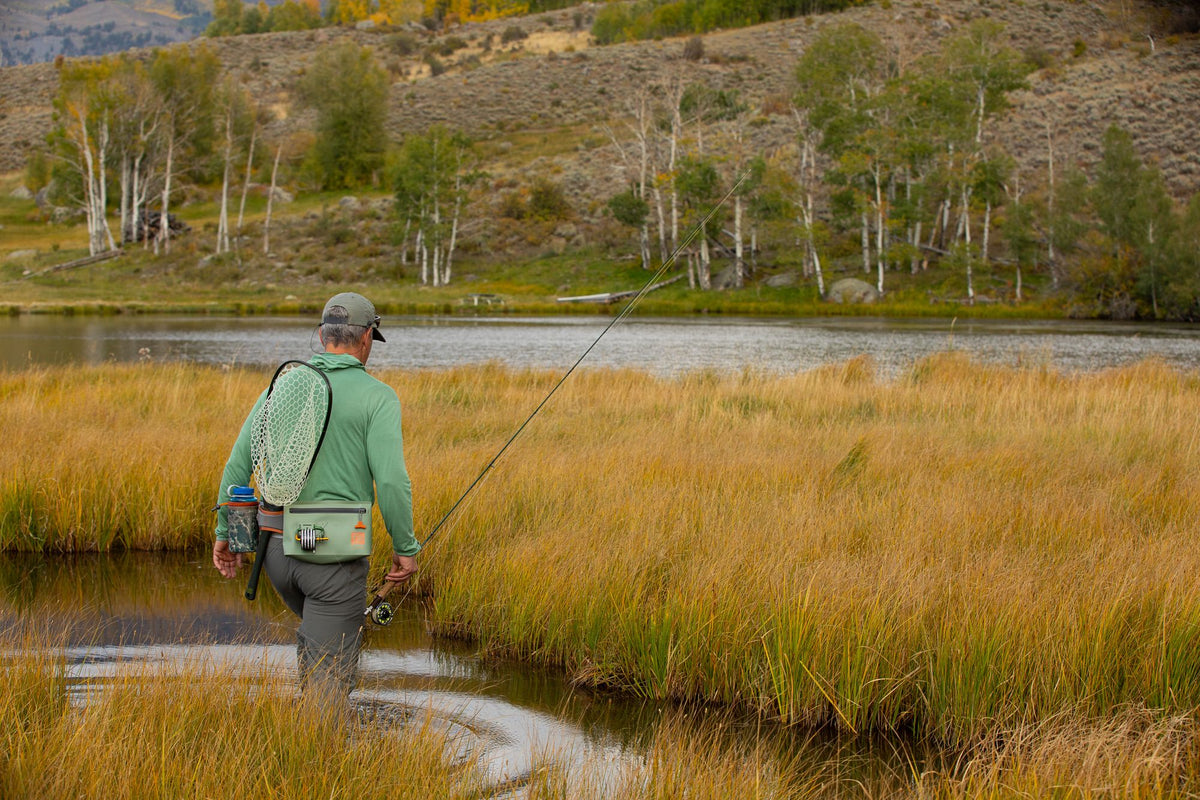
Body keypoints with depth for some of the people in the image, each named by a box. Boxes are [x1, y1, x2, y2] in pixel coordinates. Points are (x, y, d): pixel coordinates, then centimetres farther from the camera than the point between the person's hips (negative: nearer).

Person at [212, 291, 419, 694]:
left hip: (276, 544, 6)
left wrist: (225, 532, 16)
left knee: (315, 629, 31)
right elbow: (391, 480, -15)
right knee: (331, 672, 0)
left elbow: (237, 463, 8)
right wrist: (405, 548, -3)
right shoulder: (377, 396, -7)